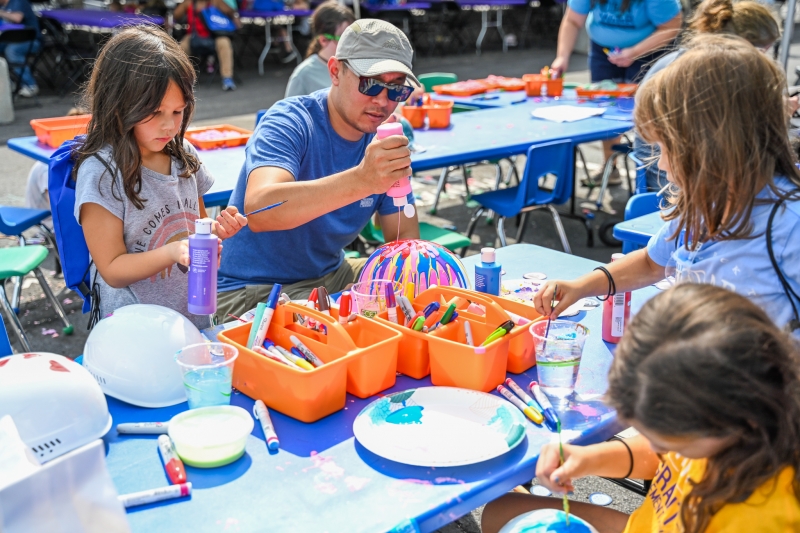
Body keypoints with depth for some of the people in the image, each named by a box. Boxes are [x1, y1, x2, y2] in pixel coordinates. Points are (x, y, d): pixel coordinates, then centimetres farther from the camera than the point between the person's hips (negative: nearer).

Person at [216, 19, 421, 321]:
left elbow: (405, 237, -1)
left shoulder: (387, 140, -2)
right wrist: (362, 180, -52)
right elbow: (258, 210, -39)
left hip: (330, 276, 7)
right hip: (252, 289, -7)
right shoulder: (289, 122, -20)